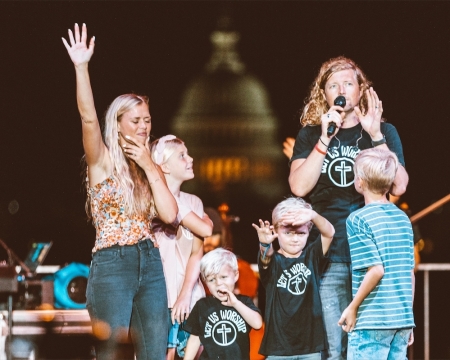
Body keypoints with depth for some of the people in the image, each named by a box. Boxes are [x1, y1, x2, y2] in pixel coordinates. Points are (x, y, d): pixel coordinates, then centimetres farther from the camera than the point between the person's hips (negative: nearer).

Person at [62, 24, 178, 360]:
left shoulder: (151, 167, 14)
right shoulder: (103, 162, 1)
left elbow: (169, 215, 0)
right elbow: (89, 118, -17)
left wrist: (149, 168, -2)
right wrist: (81, 67, -27)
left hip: (150, 263, 5)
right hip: (112, 264, -5)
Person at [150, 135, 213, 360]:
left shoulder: (194, 202, 14)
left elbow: (197, 251, 2)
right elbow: (204, 230, -14)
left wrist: (186, 294, -12)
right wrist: (206, 222, 10)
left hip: (192, 293, 5)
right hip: (165, 292, -5)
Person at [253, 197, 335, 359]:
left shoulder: (312, 257, 4)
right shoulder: (273, 260, -2)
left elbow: (329, 233, -12)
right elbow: (266, 256, -26)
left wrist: (313, 216, -34)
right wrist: (265, 244, -51)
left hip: (310, 344, 2)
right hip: (278, 345, -2)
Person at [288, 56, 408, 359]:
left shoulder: (384, 132, 11)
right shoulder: (311, 134, 12)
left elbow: (398, 187, -3)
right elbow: (299, 186, -3)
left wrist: (375, 136, -10)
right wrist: (325, 139, -9)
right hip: (328, 257, 0)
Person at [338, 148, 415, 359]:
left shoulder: (359, 219, -9)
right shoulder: (403, 219, 11)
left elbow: (376, 270, -18)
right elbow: (410, 273, 13)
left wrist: (352, 307, -9)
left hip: (371, 322, -6)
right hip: (402, 320, 6)